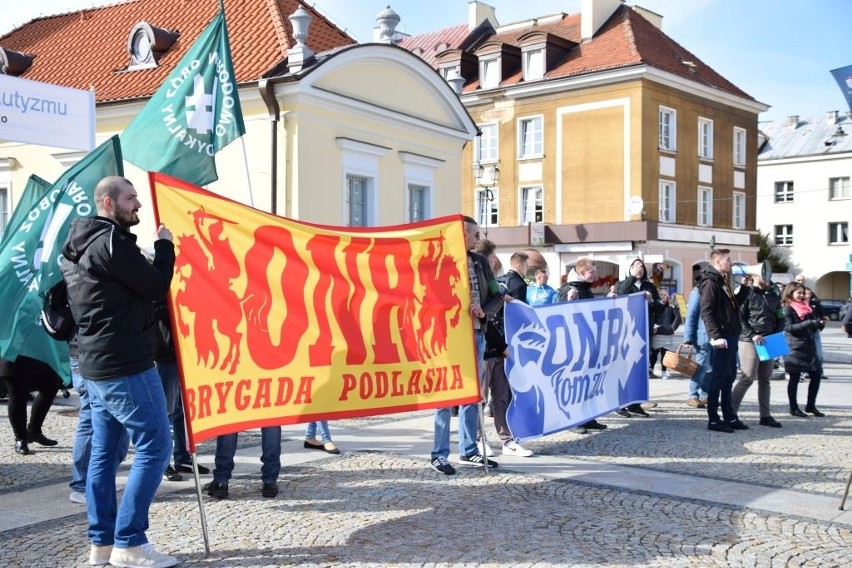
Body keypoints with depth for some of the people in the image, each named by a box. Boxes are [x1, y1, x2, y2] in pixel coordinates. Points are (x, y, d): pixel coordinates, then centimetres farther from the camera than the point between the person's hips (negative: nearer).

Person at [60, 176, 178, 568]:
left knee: (103, 453, 11)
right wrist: (164, 245, 1)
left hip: (96, 366, 10)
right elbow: (156, 288, -12)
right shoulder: (113, 241, -14)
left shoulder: (78, 245, 16)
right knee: (154, 448, -5)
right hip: (127, 366, -10)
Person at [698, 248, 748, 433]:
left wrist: (744, 287, 17)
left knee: (728, 379, 14)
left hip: (731, 337, 10)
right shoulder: (711, 282, -12)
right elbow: (706, 312, -20)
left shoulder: (723, 281, 18)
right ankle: (713, 420, 0)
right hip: (721, 339, -10)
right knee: (717, 379, -5)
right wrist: (716, 336, -27)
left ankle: (729, 417, 21)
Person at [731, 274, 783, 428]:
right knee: (747, 378, -10)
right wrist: (752, 335, -17)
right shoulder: (746, 293, -4)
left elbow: (779, 318, 19)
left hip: (768, 342, 7)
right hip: (749, 342, -6)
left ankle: (765, 415, 17)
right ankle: (731, 412, -4)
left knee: (765, 380, 10)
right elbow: (739, 317, -10)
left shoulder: (773, 295, 14)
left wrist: (777, 334, 3)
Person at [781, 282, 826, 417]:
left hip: (809, 346, 7)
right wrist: (810, 323, -24)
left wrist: (820, 323, -5)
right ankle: (793, 407, 11)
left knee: (816, 375, 5)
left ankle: (811, 405, 18)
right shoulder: (787, 309, -5)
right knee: (794, 377, 1)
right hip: (795, 348, -7)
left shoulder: (806, 307, 15)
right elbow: (790, 327, -17)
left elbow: (813, 328, 17)